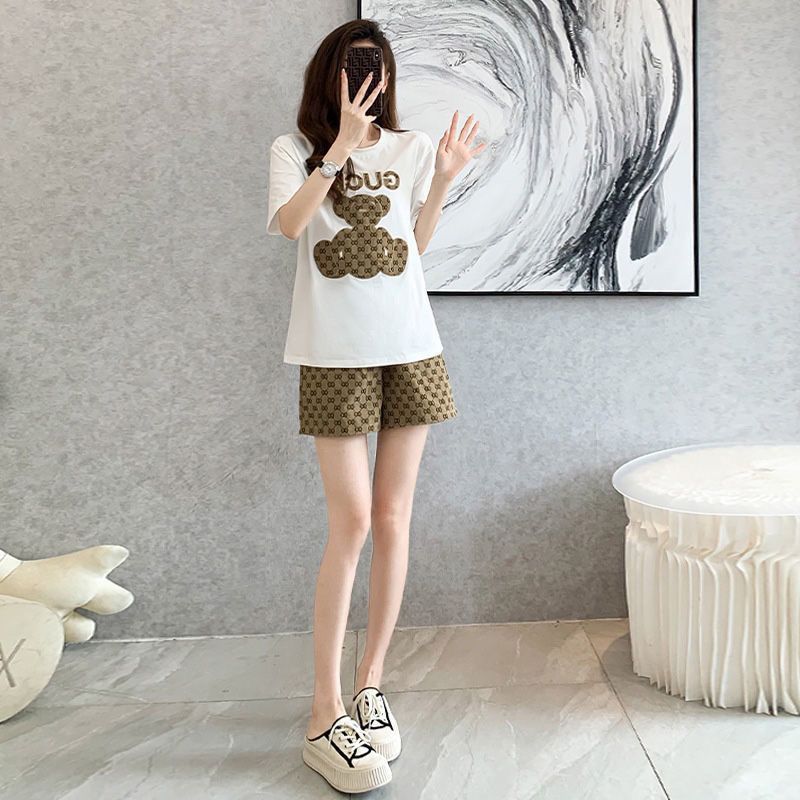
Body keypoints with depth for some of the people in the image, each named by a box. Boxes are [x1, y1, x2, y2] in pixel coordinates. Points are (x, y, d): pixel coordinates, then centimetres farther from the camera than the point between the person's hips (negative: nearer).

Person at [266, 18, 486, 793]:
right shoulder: (297, 147, 7)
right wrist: (341, 146, -17)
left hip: (410, 347, 3)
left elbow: (415, 244, 14)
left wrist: (444, 179, 4)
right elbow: (287, 223, -12)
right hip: (336, 352, -3)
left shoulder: (410, 147, 13)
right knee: (352, 522, -10)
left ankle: (369, 687, 18)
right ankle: (325, 716, 2)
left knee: (392, 521, 3)